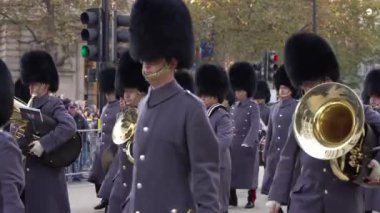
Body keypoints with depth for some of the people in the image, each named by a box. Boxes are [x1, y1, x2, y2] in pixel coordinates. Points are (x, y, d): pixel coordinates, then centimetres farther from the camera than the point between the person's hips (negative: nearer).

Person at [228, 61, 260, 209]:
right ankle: (232, 198, 14)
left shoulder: (253, 107, -8)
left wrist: (247, 143, -28)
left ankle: (251, 199, 11)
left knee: (249, 172, 2)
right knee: (231, 171, 7)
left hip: (248, 146, -6)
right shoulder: (234, 107, 11)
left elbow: (255, 127, -18)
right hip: (233, 146, 6)